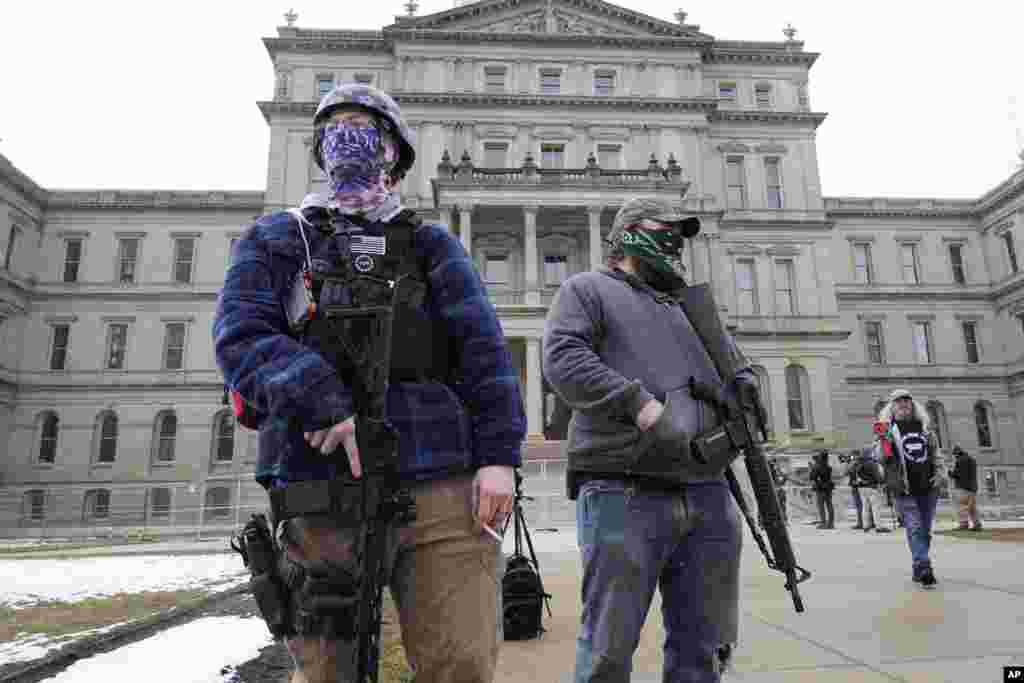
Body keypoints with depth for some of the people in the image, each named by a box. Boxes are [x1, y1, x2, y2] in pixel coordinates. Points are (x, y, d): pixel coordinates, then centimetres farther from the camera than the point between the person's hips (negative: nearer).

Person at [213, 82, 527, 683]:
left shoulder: (432, 244, 18)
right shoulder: (276, 239, 17)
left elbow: (481, 349, 6)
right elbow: (241, 335, -1)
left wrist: (499, 454, -7)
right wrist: (330, 408, -18)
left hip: (444, 494, 1)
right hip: (324, 497, 0)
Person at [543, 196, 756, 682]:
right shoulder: (587, 289, 9)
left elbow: (742, 373, 31)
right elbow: (563, 359, -9)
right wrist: (642, 406, -18)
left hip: (707, 493, 7)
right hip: (624, 493, -6)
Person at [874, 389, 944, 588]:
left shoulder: (924, 427, 12)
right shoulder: (888, 429, -2)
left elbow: (935, 454, 22)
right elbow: (880, 458, -7)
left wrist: (938, 473, 7)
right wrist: (883, 441, -25)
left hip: (927, 489, 5)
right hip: (904, 491, -5)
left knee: (925, 531, 12)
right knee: (915, 529, -14)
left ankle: (918, 570, 24)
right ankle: (924, 568, -18)